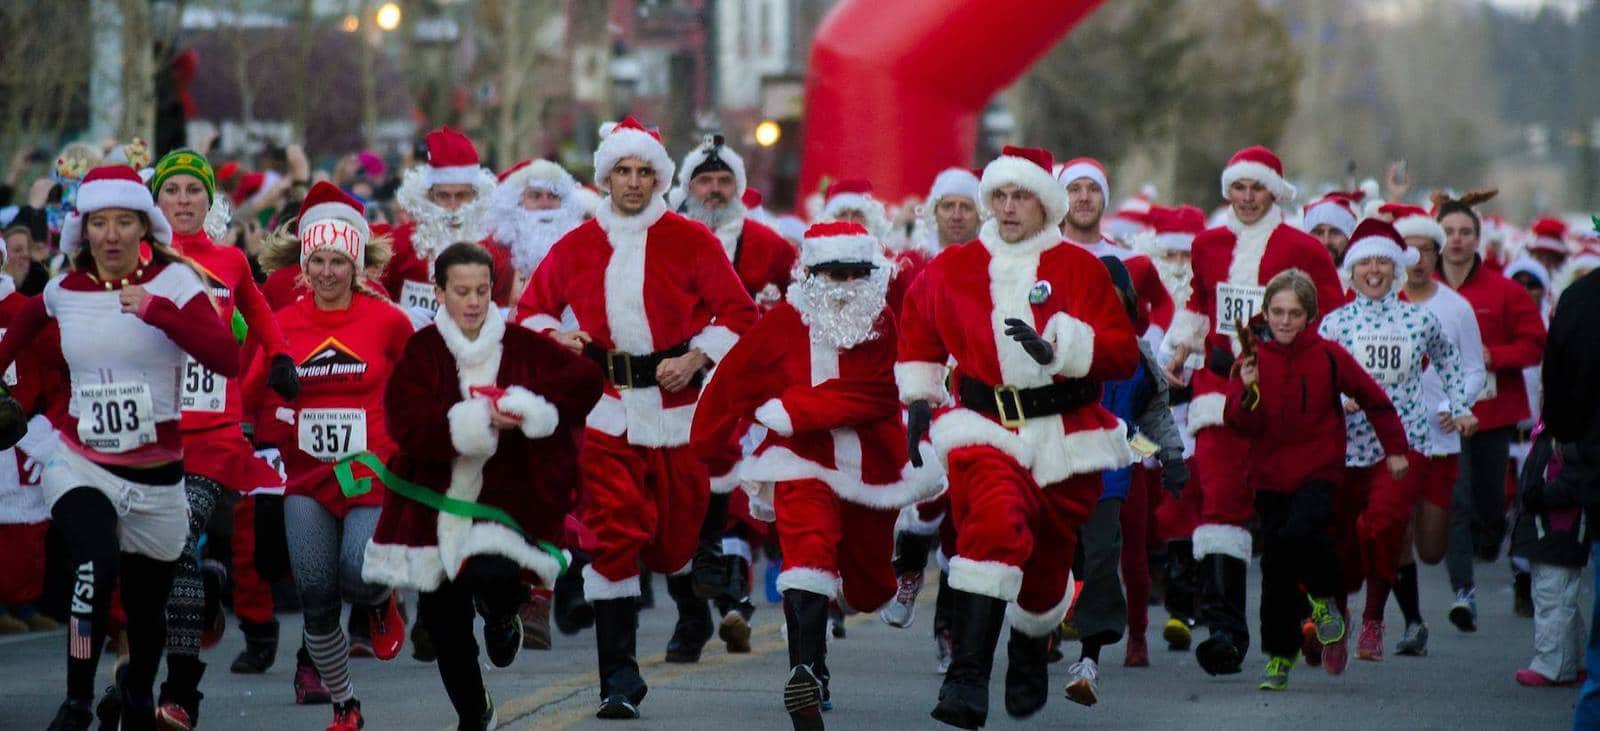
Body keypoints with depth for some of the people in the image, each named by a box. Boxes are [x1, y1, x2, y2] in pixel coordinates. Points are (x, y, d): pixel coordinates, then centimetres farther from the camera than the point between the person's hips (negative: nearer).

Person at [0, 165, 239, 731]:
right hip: (82, 467, 0)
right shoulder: (64, 291, 0)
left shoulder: (174, 281, -9)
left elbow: (228, 360, -24)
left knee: (148, 609, 14)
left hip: (157, 477, 0)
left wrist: (159, 310, -33)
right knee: (97, 565, -30)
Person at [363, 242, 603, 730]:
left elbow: (585, 381, -8)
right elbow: (407, 422, -15)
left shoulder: (521, 347, 0)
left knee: (491, 575, -29)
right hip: (436, 499, 1)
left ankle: (503, 615, 11)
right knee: (443, 621, 8)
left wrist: (526, 408, -22)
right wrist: (479, 420, -25)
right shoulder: (421, 351, -2)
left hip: (504, 493, -1)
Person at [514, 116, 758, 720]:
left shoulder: (691, 241, 0)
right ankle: (618, 677, -7)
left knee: (675, 530, 7)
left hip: (674, 401, -1)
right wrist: (554, 335, -3)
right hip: (605, 406, 1)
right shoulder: (575, 247, 6)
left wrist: (696, 358, -13)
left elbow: (738, 312, 0)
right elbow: (532, 308, 18)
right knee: (612, 534, -9)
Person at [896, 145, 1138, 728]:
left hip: (1064, 438, 1)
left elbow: (1123, 352, -8)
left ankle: (1031, 653, 48)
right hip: (985, 427, -1)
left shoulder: (1080, 269, 0)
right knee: (994, 524, -29)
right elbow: (917, 326, 24)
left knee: (1048, 559, 14)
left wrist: (1057, 345, -23)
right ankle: (967, 678, -33)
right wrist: (918, 397, 16)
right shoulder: (952, 269, 5)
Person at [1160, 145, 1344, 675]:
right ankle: (1224, 626, -17)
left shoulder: (1303, 250, 2)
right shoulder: (1208, 245, 13)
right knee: (1220, 500, -12)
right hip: (1219, 387, 2)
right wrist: (1180, 350, 16)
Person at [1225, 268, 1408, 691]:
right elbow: (1242, 425, -6)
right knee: (1275, 567, 3)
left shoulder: (1328, 356, -4)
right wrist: (1248, 392, -24)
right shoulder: (1252, 359, 0)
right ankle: (1280, 654, 17)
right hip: (1270, 474, 3)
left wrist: (1394, 448, 12)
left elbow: (1374, 399, 9)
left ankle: (1324, 596, 2)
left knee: (1299, 534, -28)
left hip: (1319, 470, -3)